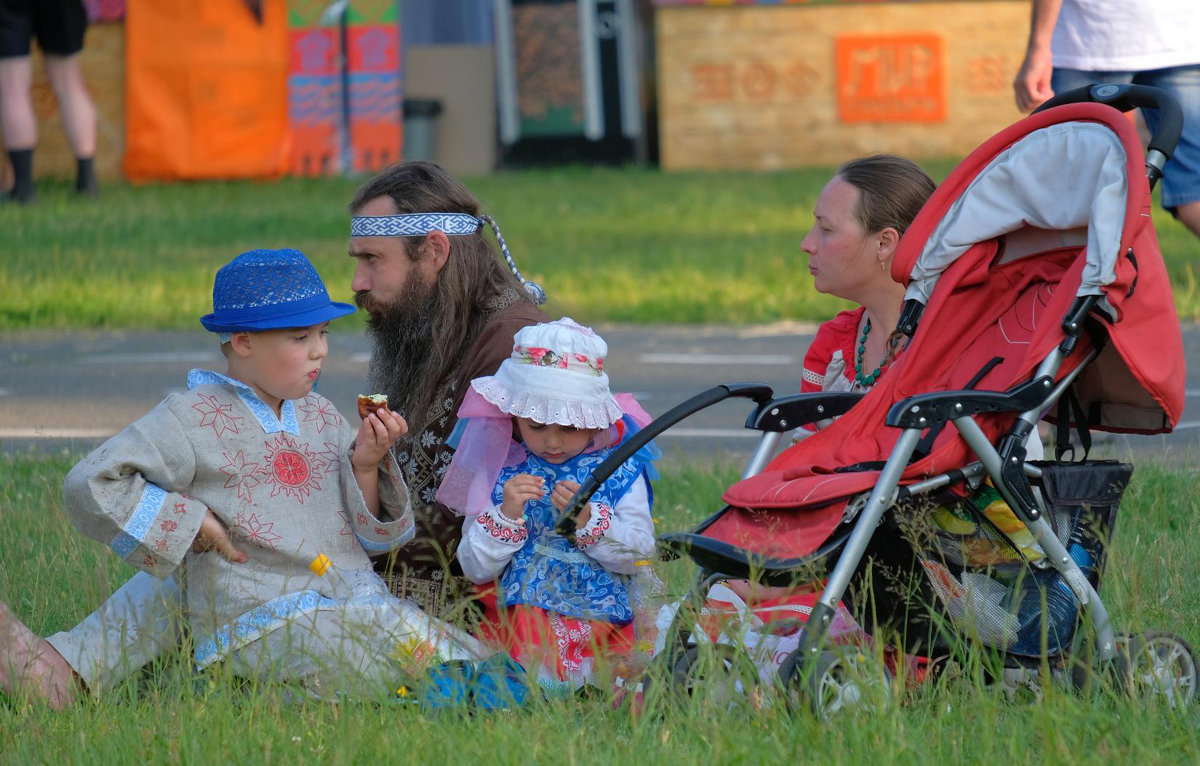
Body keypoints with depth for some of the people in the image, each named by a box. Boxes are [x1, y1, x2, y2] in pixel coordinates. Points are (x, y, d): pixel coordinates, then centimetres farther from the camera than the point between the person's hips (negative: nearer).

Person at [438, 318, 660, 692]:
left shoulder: (619, 471, 8)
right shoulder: (500, 474, 10)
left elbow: (640, 554, 1)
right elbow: (475, 568, 6)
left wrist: (586, 520, -14)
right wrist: (506, 516, -10)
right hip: (514, 625, 1)